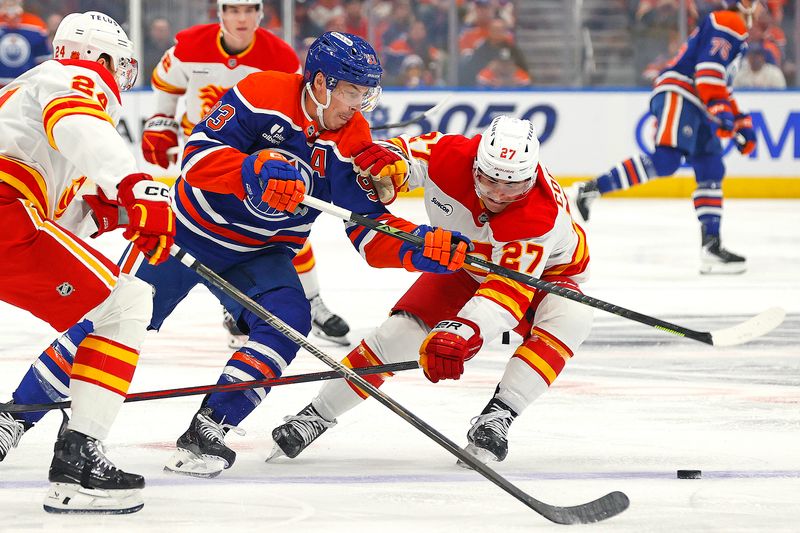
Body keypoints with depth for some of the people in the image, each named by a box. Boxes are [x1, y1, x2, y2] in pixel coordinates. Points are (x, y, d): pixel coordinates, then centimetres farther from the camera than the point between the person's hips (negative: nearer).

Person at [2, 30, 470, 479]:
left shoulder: (352, 141, -11)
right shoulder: (262, 95, -22)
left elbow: (370, 232, -11)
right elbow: (198, 157, -29)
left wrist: (422, 247, -28)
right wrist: (256, 169, -45)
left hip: (260, 255, 4)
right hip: (191, 229, -4)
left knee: (287, 320, -22)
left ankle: (206, 433, -17)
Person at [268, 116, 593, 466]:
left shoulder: (543, 216, -41)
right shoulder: (448, 155, -31)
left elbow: (509, 289, -49)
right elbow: (401, 152, -13)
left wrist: (460, 332, -64)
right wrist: (383, 158, -40)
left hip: (543, 273, -2)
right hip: (462, 264, 3)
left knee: (570, 318, -34)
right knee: (401, 330, -14)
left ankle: (497, 417, -31)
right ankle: (317, 415, 2)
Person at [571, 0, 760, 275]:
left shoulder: (736, 33, 30)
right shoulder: (728, 23, -3)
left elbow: (720, 86, 37)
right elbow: (708, 68, -17)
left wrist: (740, 122, 33)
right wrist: (720, 110, -25)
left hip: (695, 107, 11)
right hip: (678, 95, -11)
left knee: (711, 172, 5)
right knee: (664, 159, -25)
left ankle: (711, 246, 3)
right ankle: (590, 190, -26)